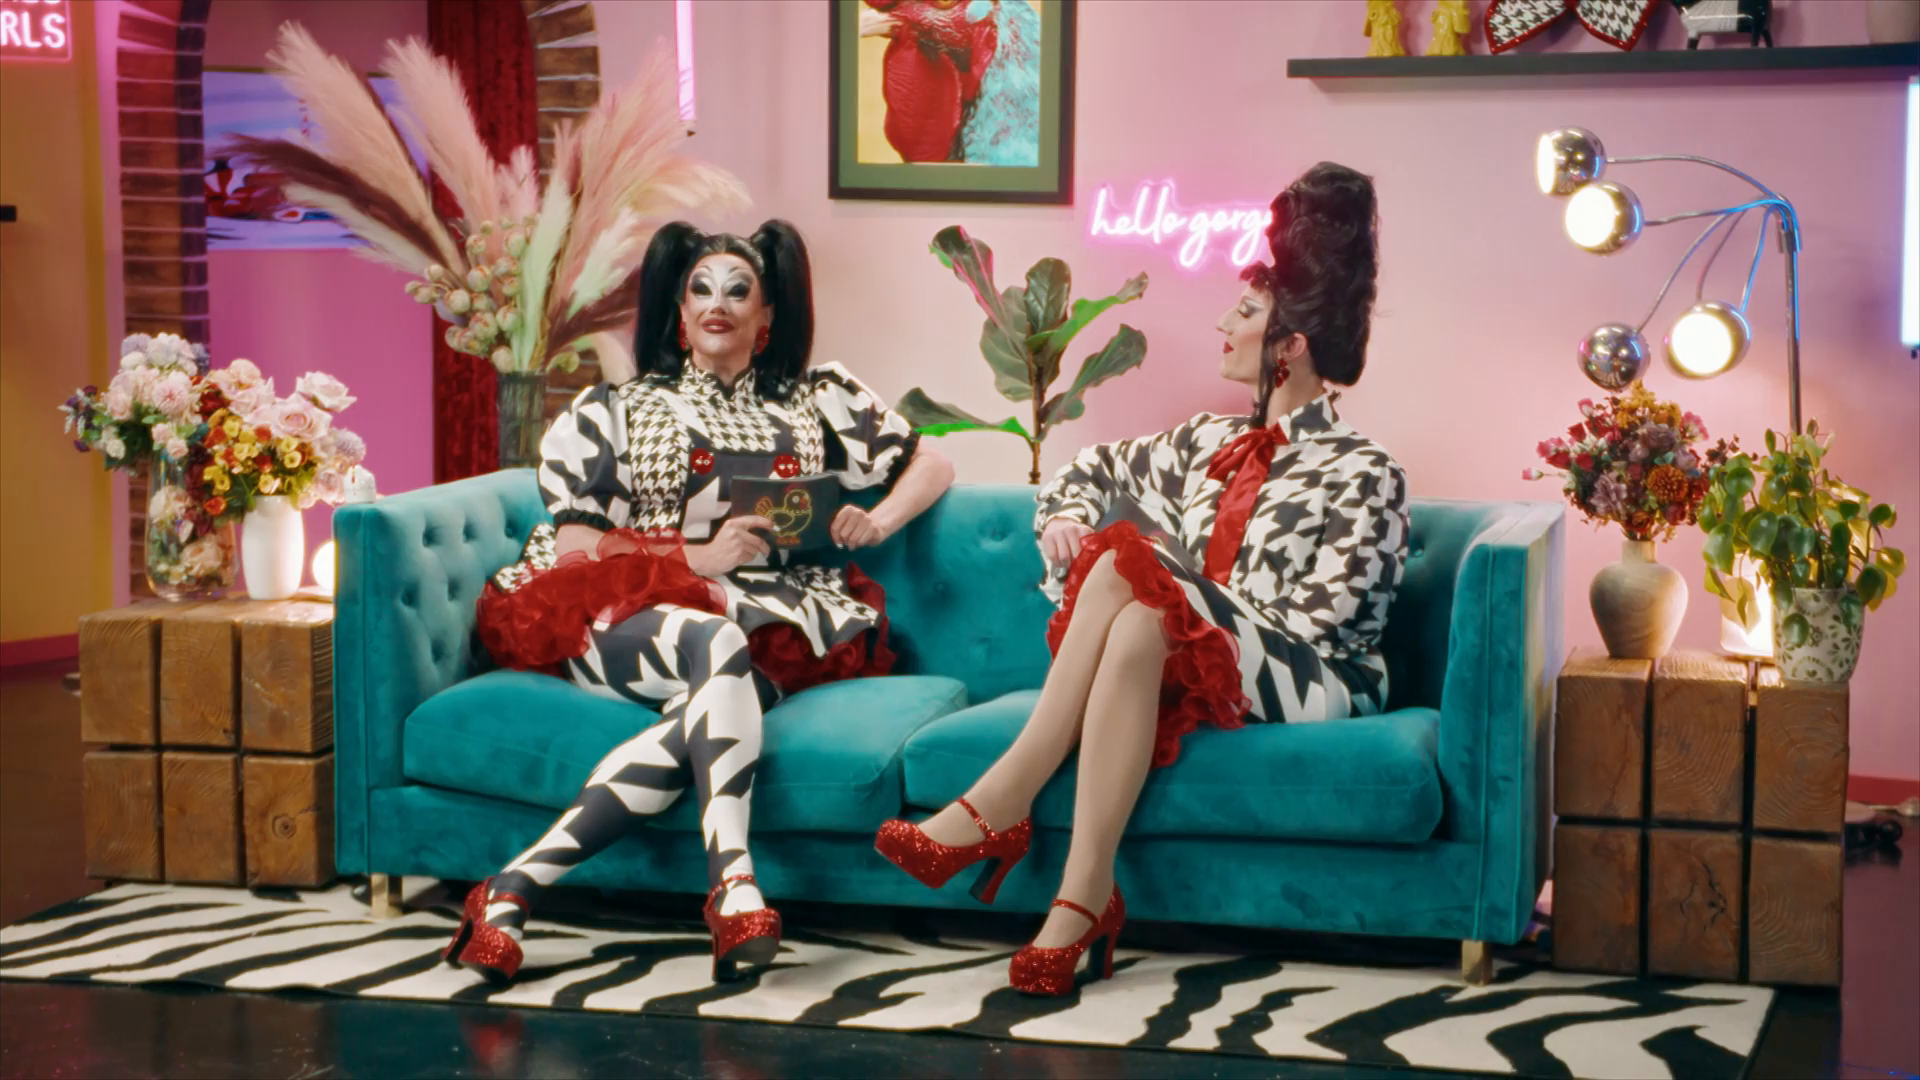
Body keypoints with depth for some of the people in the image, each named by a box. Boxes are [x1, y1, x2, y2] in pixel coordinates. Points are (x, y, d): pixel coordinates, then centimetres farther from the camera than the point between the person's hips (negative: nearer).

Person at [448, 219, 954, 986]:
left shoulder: (818, 401, 24)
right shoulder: (617, 412, 19)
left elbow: (930, 464, 29)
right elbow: (575, 543, 7)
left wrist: (880, 521, 7)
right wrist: (701, 557, -7)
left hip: (778, 626, 1)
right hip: (629, 618, -1)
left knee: (700, 719, -37)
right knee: (716, 642, -40)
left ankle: (518, 886, -48)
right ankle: (731, 878, -54)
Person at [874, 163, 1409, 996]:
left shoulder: (1364, 477, 0)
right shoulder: (1209, 443, 20)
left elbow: (1311, 621, -10)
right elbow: (1093, 469, 34)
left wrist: (1176, 585, -8)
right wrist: (1067, 520, 11)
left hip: (1307, 690, -5)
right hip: (1190, 673, 5)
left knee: (1126, 569, -31)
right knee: (1131, 634, -33)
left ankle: (996, 809, -33)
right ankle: (1086, 896, -41)